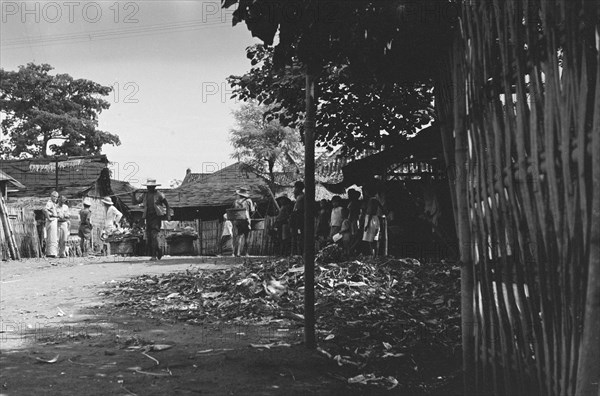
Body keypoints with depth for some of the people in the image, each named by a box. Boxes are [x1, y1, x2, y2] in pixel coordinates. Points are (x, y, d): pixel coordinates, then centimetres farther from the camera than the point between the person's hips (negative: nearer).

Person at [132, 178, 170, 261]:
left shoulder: (159, 194, 1)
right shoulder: (145, 195, 13)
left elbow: (167, 205, 8)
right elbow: (135, 202, 14)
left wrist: (168, 215, 1)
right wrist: (134, 194, -3)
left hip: (156, 217, -5)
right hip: (148, 217, 5)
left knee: (154, 235, -15)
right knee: (148, 237, 3)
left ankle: (154, 256, -15)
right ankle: (158, 252, 22)